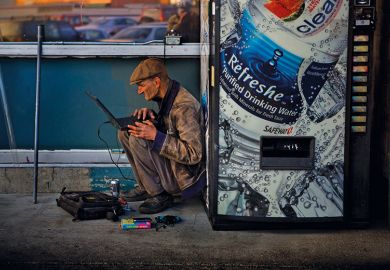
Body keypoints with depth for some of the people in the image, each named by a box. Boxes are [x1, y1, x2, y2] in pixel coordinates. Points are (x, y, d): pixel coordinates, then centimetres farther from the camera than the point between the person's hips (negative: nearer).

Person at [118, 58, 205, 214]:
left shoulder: (183, 107, -26)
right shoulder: (167, 96, 2)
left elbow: (194, 154, -29)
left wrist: (155, 136, -31)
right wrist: (148, 114, -2)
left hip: (184, 176, -10)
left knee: (137, 140, -24)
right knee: (125, 132, 3)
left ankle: (159, 195, -12)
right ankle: (146, 187, 8)